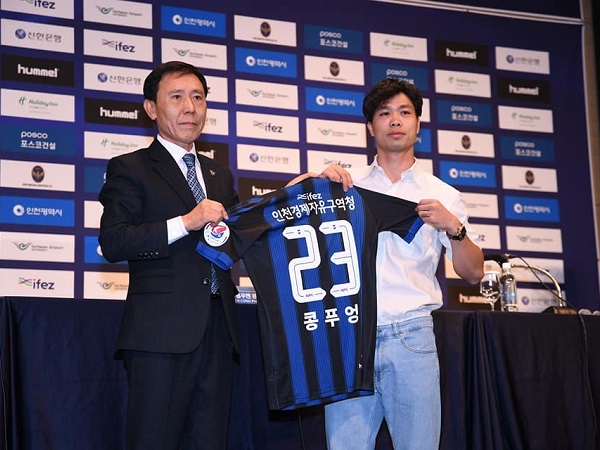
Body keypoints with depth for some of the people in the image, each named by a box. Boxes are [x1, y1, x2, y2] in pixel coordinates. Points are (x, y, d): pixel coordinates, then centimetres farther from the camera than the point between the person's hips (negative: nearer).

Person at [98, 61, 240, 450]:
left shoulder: (219, 175, 23)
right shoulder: (130, 169, 3)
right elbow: (112, 242, -10)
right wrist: (185, 222, -18)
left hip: (217, 330, 6)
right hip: (162, 330, -6)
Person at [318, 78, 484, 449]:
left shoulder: (442, 195, 10)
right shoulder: (347, 184, 12)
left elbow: (474, 274, 7)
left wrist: (453, 227, -10)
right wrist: (321, 183, -2)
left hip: (410, 336, 0)